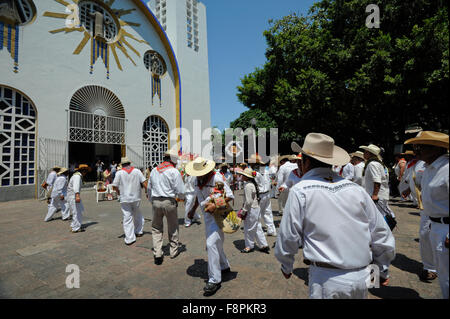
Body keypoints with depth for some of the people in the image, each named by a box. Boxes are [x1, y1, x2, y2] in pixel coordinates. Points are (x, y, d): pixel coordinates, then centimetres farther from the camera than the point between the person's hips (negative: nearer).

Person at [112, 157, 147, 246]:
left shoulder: (119, 173, -4)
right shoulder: (137, 171, -1)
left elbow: (114, 186, -4)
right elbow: (144, 183, -6)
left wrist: (118, 192, 16)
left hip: (125, 199, -2)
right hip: (136, 198, 2)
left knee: (127, 217, 3)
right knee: (137, 215, 21)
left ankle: (129, 239, 5)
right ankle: (139, 231, 34)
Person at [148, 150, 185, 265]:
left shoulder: (154, 170, 8)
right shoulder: (174, 171, -9)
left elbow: (149, 188, 15)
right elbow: (180, 191, -10)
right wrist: (181, 197, 11)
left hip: (156, 201, 4)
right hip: (169, 201, -4)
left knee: (156, 228, 17)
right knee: (172, 227, 14)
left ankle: (157, 254, 14)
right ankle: (174, 251, 28)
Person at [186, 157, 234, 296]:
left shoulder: (216, 178, -19)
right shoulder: (197, 179, 4)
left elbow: (230, 196, -18)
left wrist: (215, 205, -28)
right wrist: (193, 209, 23)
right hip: (207, 216, 8)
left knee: (211, 244, -11)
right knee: (215, 244, 19)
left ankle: (214, 280, 4)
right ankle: (224, 267, 42)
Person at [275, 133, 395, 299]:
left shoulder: (300, 191, -13)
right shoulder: (356, 189, 0)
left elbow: (288, 238, -7)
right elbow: (382, 236, 7)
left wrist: (286, 266, 12)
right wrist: (382, 268, 24)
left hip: (327, 281, -5)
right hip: (362, 279, 5)